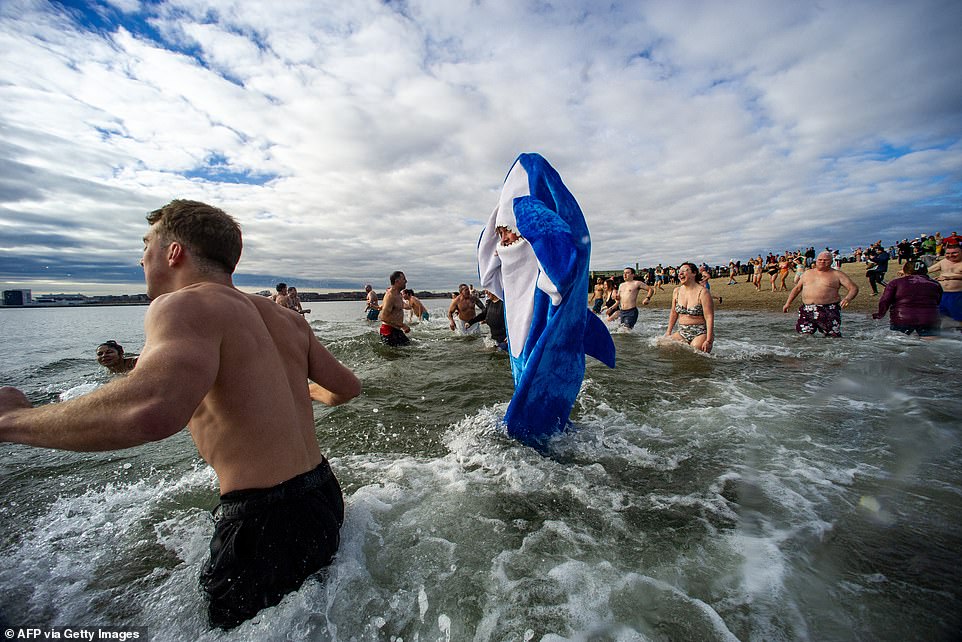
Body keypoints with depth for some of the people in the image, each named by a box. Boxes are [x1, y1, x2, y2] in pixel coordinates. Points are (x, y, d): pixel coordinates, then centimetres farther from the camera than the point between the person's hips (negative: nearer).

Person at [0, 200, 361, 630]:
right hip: (325, 498, 7)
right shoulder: (286, 319, 7)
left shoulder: (184, 305, -15)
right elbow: (346, 388, 12)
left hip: (266, 525, -7)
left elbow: (151, 411, -36)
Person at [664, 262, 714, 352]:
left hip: (700, 333, -5)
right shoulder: (676, 291, 6)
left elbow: (709, 317, -14)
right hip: (682, 333, 5)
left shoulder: (702, 292, -11)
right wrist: (668, 331, 16)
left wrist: (708, 341, -19)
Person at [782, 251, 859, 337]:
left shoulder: (837, 274, 5)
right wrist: (788, 303, 17)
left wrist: (848, 298, -21)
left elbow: (854, 288, 1)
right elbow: (797, 288, 23)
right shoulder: (807, 273, 16)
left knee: (833, 336, -5)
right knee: (804, 336, -5)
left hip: (828, 311, -2)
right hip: (807, 310, 2)